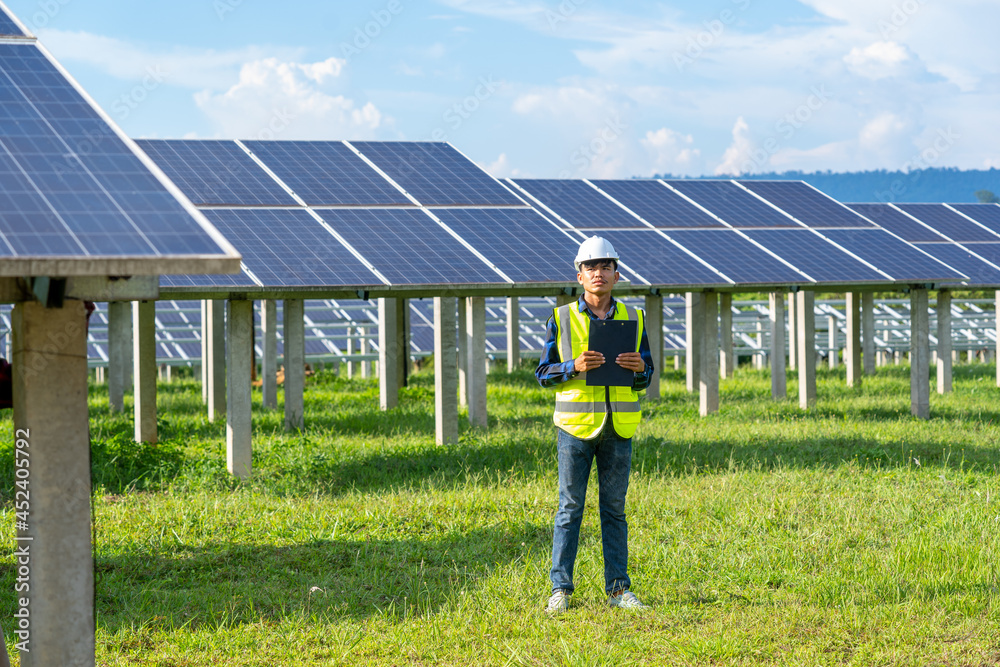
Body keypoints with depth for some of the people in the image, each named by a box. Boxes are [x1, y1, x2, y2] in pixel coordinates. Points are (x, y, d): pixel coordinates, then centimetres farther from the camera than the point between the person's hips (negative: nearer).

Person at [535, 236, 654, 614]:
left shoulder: (632, 319, 10)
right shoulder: (562, 319, 2)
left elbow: (646, 375, 14)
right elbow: (543, 373, 2)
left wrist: (639, 369, -9)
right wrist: (575, 367, -16)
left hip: (618, 427, 2)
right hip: (576, 425, -2)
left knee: (614, 509, 7)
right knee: (570, 509, 0)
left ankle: (618, 588, 11)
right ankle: (560, 589, 4)